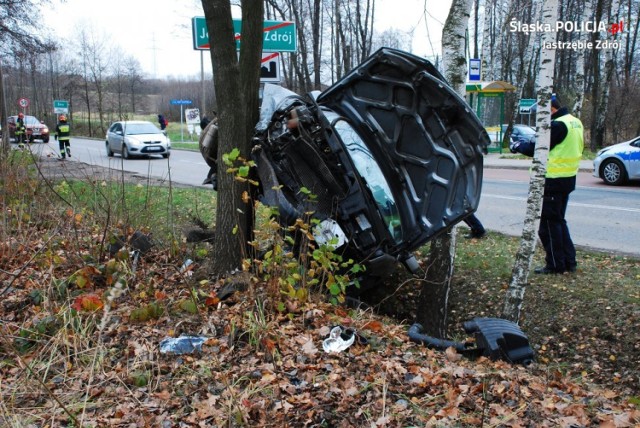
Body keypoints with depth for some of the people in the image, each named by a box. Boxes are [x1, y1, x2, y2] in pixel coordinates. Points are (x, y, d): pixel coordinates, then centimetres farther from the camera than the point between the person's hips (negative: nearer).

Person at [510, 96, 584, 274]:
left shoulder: (558, 125, -19)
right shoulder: (575, 122, 12)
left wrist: (517, 146, 0)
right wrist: (526, 143, 8)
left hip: (554, 180, -10)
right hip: (567, 178, 10)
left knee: (549, 223, 0)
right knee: (559, 221, 18)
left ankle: (555, 265, 7)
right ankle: (569, 261, 23)